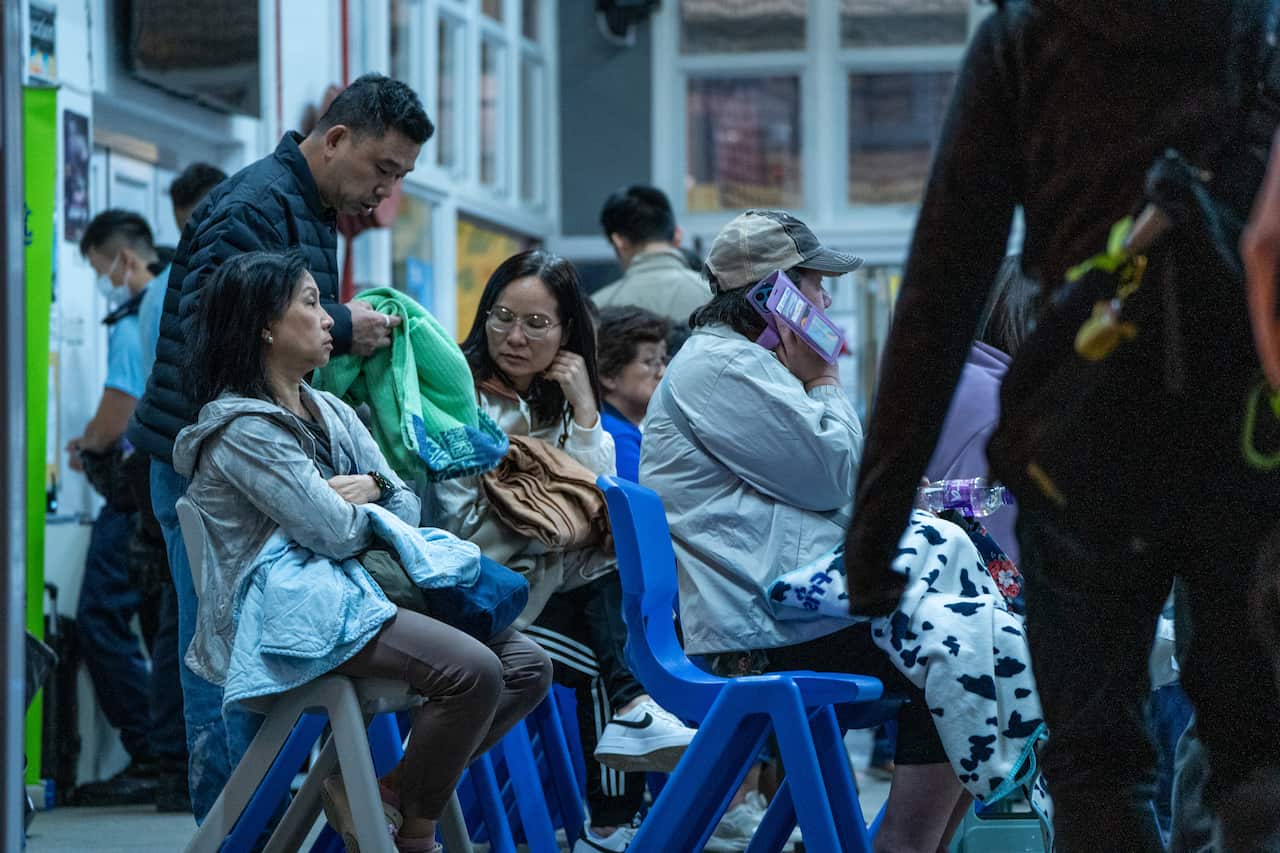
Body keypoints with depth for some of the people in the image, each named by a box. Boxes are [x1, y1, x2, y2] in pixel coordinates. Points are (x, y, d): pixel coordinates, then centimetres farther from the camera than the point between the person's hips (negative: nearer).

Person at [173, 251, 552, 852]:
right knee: (471, 670, -28)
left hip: (354, 591, 9)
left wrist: (366, 493, -10)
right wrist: (370, 495, 4)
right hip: (290, 615, -9)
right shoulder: (241, 429, -10)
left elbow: (407, 507, 12)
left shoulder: (332, 413, 18)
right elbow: (334, 532, -17)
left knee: (527, 666, -6)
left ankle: (384, 787, -2)